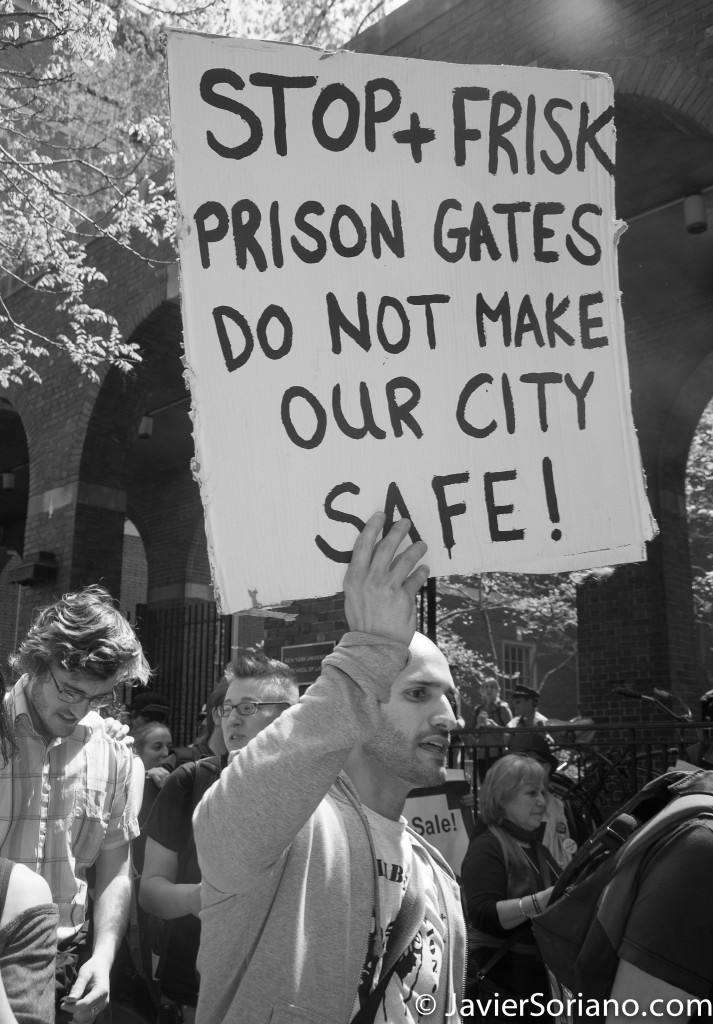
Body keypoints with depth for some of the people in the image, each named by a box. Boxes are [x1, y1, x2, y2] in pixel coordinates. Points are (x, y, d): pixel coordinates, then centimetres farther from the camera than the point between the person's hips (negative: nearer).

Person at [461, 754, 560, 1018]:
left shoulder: (539, 849, 14)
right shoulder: (487, 846, -13)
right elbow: (484, 916, -25)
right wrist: (545, 899, -33)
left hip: (541, 981, 8)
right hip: (499, 983, -8)